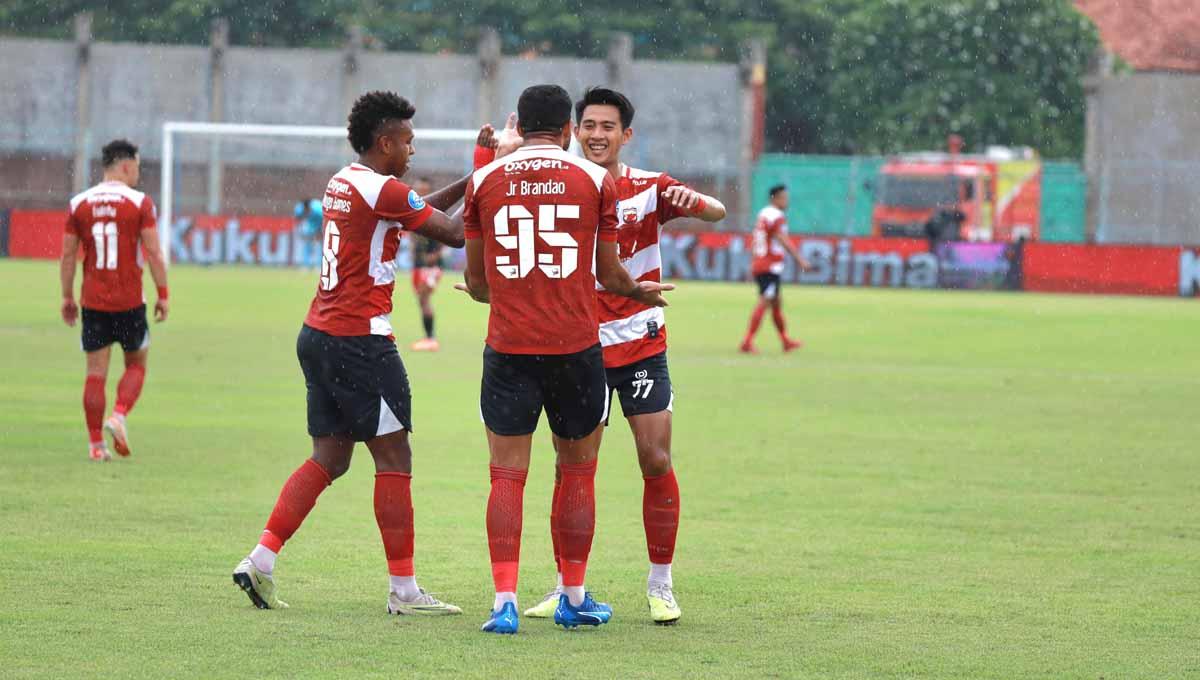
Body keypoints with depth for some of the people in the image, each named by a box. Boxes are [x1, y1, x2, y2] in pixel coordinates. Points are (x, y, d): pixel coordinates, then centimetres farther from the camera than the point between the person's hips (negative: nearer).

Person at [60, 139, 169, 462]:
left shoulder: (79, 203, 3)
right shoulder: (140, 203, -6)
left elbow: (68, 256, 5)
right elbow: (154, 254, -9)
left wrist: (67, 297, 14)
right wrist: (162, 295, 0)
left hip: (92, 302, 2)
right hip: (129, 301, -2)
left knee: (96, 371, 6)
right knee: (137, 364, 15)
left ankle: (95, 443, 4)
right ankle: (119, 416, -8)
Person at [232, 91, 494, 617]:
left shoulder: (344, 183, 15)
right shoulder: (382, 190, -13)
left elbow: (420, 211, 25)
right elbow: (454, 234, -11)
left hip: (318, 335, 9)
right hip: (359, 340, -9)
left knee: (329, 459, 11)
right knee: (394, 459, -1)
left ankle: (260, 560, 2)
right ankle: (404, 590, 2)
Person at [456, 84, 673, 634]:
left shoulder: (485, 180, 5)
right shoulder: (595, 180, 2)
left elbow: (477, 282, 11)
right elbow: (609, 275, 7)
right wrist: (642, 292, 29)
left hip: (507, 347, 0)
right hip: (576, 347, 0)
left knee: (507, 476, 2)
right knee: (577, 472, 13)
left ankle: (504, 601, -9)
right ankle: (574, 599, 19)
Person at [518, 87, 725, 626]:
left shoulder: (649, 188, -3)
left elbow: (715, 213, -15)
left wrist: (693, 202, -38)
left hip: (641, 344, -1)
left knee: (656, 462, -5)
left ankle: (660, 584, 7)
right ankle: (566, 586, 10)